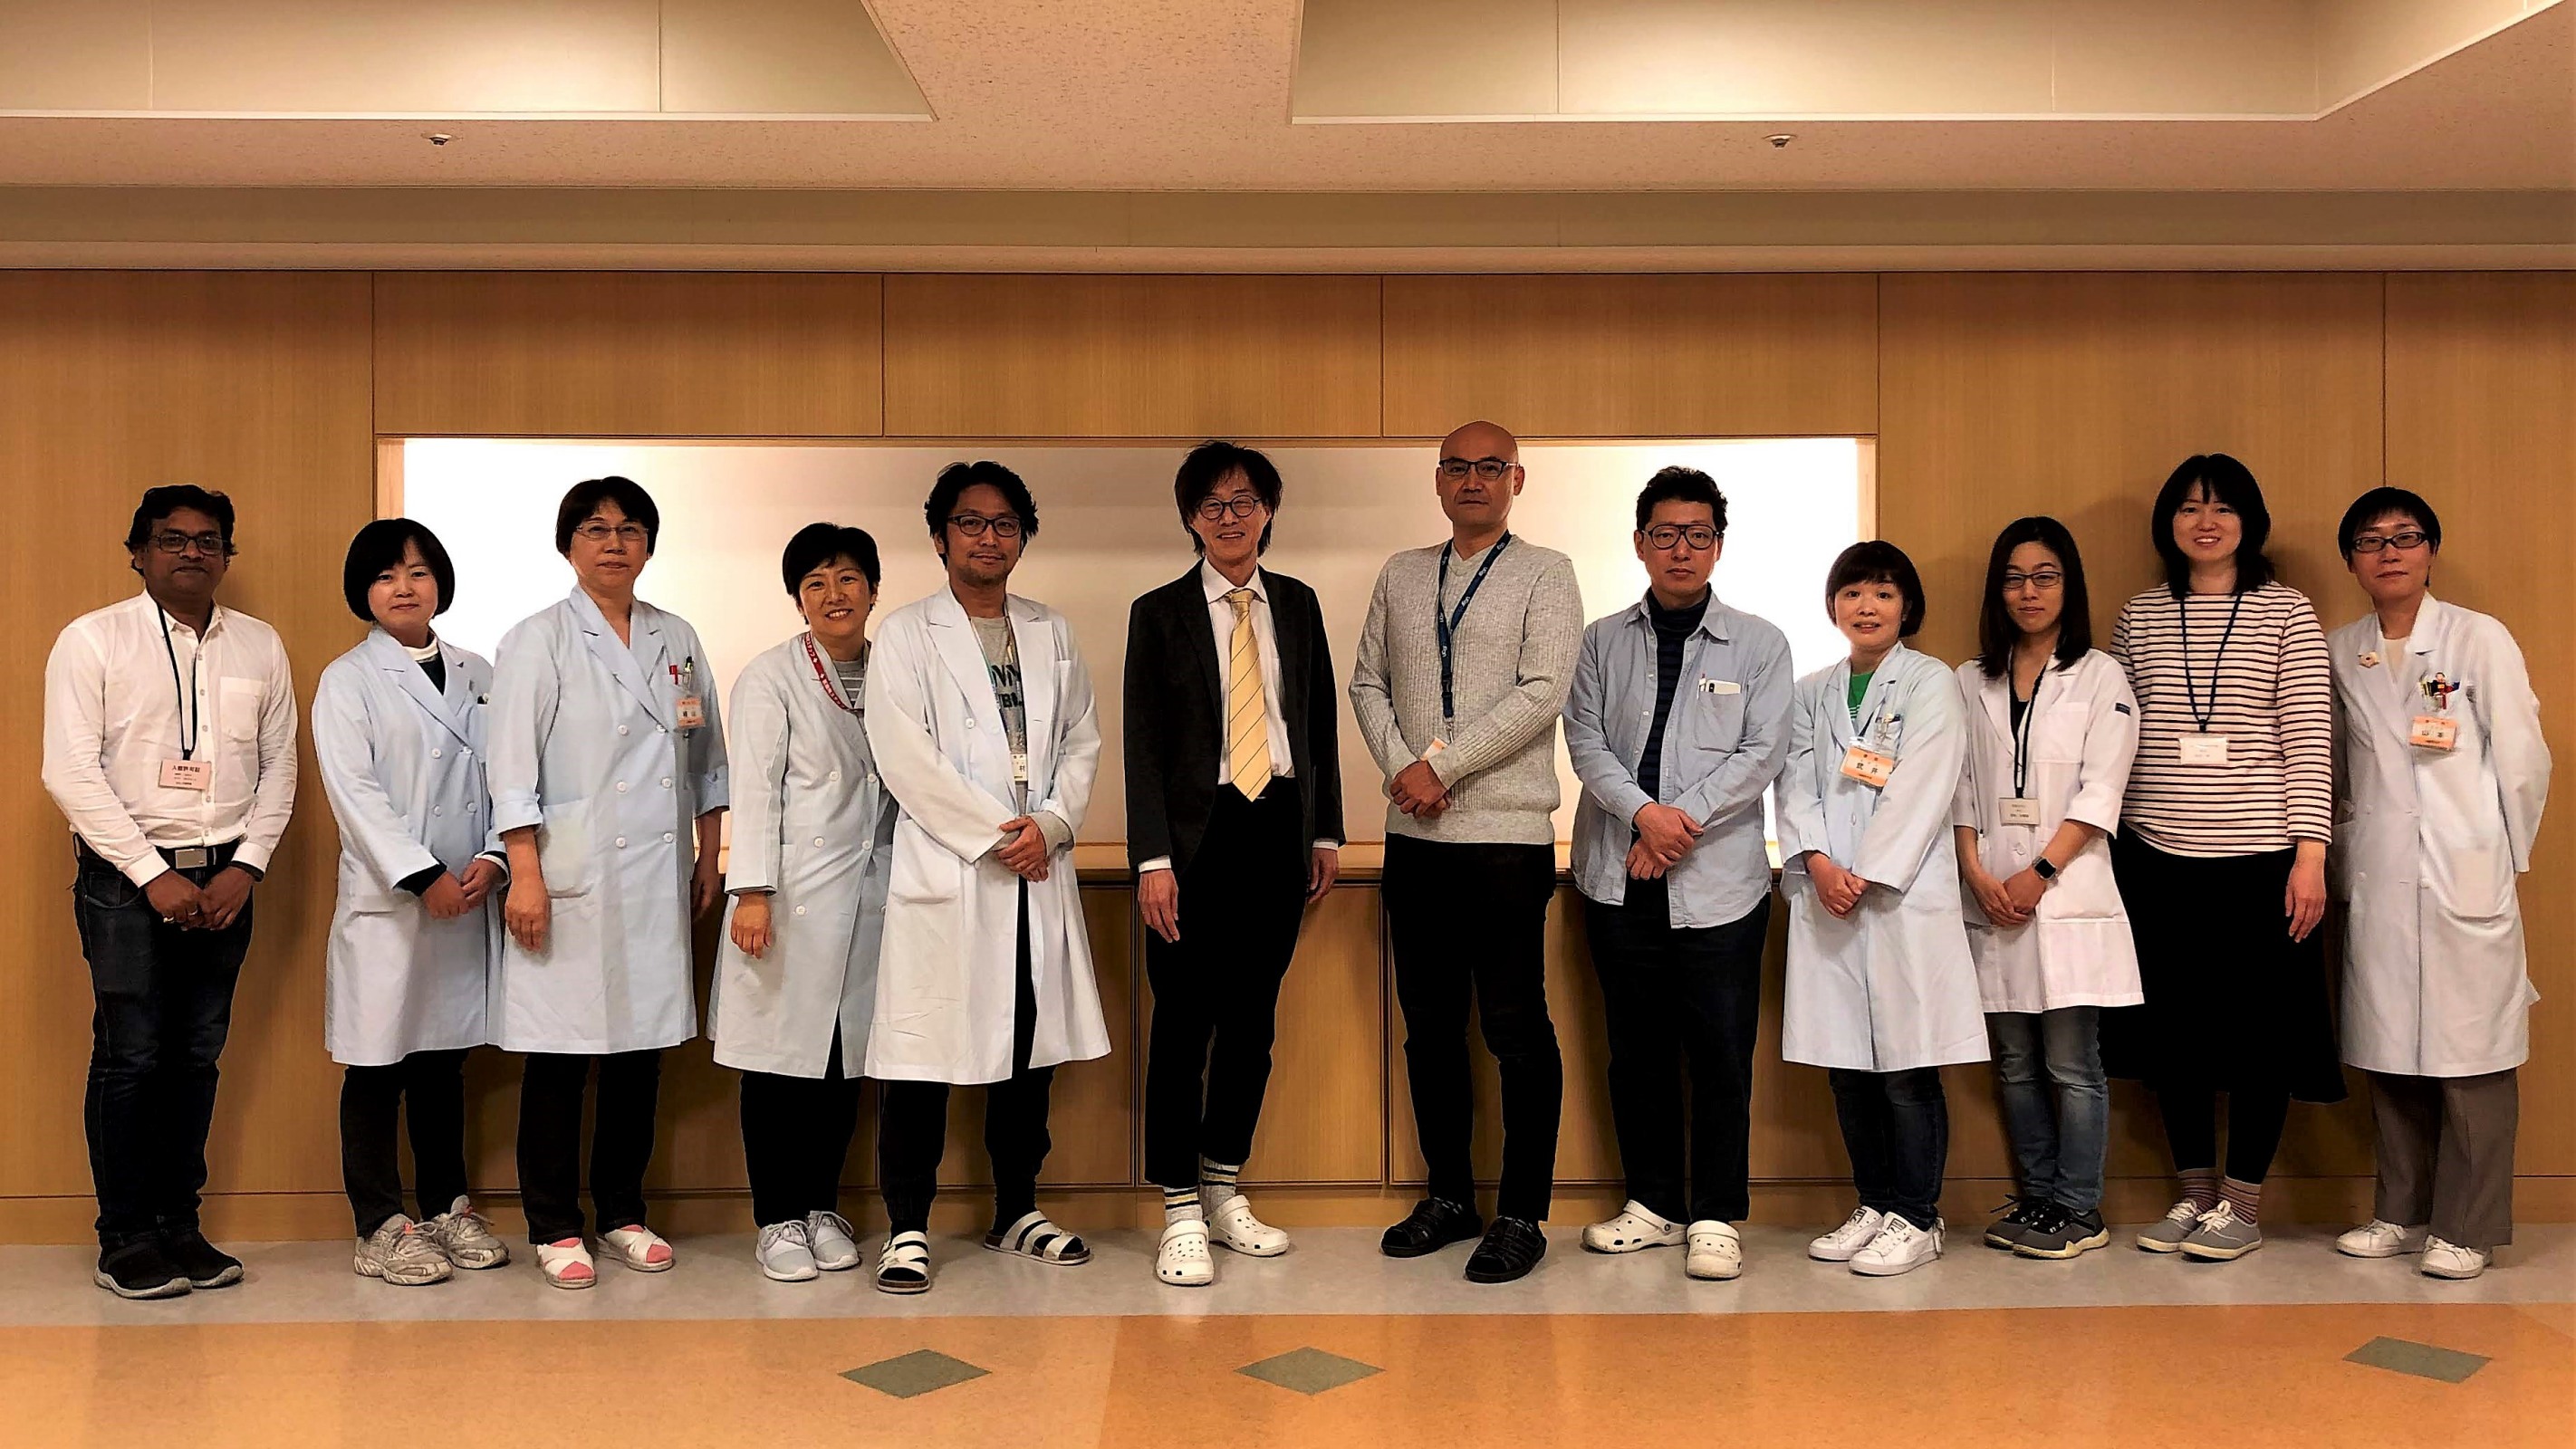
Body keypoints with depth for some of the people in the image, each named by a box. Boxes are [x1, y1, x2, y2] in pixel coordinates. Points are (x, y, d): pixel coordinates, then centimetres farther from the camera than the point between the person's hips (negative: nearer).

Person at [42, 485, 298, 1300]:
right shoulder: (92, 640, -2)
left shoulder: (259, 647, 9)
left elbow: (279, 765, 9)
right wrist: (153, 873, -12)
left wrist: (246, 866, -4)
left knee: (198, 1055, 7)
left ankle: (179, 1224, 16)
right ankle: (124, 1240, 6)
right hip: (127, 876, -3)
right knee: (130, 1055, -4)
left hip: (224, 877, 4)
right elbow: (70, 771, -8)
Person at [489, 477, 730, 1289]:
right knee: (560, 1056, 0)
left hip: (659, 880, 4)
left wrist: (708, 861, 13)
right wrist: (525, 875, -13)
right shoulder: (538, 641, -1)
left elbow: (707, 763, 17)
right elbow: (513, 766, -6)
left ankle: (622, 1214, 21)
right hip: (573, 879, -4)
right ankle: (553, 1228, 11)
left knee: (641, 1051, 9)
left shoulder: (677, 641, 13)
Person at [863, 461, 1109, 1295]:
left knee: (1032, 1047, 9)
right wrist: (994, 836, -12)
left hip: (1039, 873, 5)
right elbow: (904, 757, -9)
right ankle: (907, 1229, 6)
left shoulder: (1052, 635, 16)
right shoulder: (906, 635, 2)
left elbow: (1082, 742, 12)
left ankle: (1016, 1213, 23)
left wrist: (1051, 824, -6)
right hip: (944, 873, -4)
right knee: (921, 1051, -4)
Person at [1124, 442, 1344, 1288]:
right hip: (1198, 834, -3)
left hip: (1280, 830, 4)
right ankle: (1181, 1214, 6)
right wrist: (1152, 859, -11)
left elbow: (1322, 723, 14)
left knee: (1253, 1018, 9)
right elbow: (1143, 743, -4)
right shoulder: (1159, 614, 1)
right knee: (1184, 1022, -2)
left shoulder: (1298, 605, 12)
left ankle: (1226, 1193, 22)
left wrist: (1326, 831, 9)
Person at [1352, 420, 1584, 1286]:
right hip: (1414, 834, 5)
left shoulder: (1545, 574, 0)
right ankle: (1449, 1197, 23)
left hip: (1506, 834, -5)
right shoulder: (1400, 576, 15)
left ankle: (1521, 1216, 8)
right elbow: (1368, 681, 13)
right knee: (1429, 1026, 11)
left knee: (1517, 1030, -2)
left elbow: (1541, 692, -10)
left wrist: (1441, 767, -13)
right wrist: (1400, 766, -5)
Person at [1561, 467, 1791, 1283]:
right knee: (1637, 1051, 9)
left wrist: (1680, 820, -12)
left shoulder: (1759, 645, 7)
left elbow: (1763, 755, -2)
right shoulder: (1603, 642, 11)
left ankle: (1716, 1217, 10)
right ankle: (1654, 1204, 21)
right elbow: (1586, 741, 2)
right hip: (1619, 879, 2)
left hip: (1718, 879, -2)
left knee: (1721, 1054, -1)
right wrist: (1643, 812, -16)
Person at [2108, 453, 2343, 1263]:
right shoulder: (2139, 618, 9)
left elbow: (2310, 741, -4)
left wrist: (2310, 854, -10)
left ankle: (2243, 1206, 16)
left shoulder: (2287, 615, 1)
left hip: (2258, 858, -3)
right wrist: (2103, 844, 7)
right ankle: (2194, 1194, 23)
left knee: (2258, 1028, 3)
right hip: (2157, 856, 3)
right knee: (2171, 1027, 8)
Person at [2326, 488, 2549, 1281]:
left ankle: (2467, 1229, 7)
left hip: (2464, 880, -4)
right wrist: (2345, 846, 10)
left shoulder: (2480, 639, -2)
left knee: (2469, 1055, -1)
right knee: (2389, 1050, 8)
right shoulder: (2338, 653, 9)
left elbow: (2523, 759, 0)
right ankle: (2403, 1214, 20)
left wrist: (2502, 858, 2)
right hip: (2377, 881, 4)